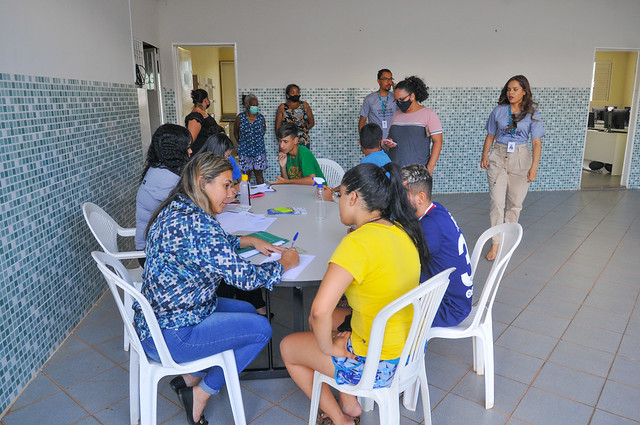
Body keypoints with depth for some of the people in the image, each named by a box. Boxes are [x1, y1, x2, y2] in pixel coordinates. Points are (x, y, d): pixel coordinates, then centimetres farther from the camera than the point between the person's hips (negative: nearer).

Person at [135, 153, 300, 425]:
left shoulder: (175, 209, 4)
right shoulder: (196, 222, -27)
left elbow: (215, 244, 23)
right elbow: (244, 277, -24)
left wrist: (250, 241, 11)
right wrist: (285, 262, -8)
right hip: (169, 336, -10)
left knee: (247, 310, 18)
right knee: (261, 329, -3)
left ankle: (191, 376, 20)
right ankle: (201, 393, 11)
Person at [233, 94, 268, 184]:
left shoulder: (261, 118, 0)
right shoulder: (240, 118, -3)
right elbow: (236, 133, 10)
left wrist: (257, 141, 11)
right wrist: (242, 143, 13)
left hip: (259, 150, 1)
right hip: (244, 151, -1)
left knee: (259, 173, 5)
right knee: (246, 174, 4)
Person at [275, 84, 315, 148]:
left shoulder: (305, 105, 8)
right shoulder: (282, 107, 5)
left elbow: (312, 122, 12)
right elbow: (278, 126, 4)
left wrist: (304, 130, 0)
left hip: (304, 142, 1)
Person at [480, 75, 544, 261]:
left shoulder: (532, 114, 2)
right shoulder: (498, 111, 5)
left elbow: (536, 143, 0)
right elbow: (490, 136, 10)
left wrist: (534, 167, -7)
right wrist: (485, 155, -4)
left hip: (520, 159, 0)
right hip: (498, 158, 0)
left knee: (515, 203, 7)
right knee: (496, 201, -8)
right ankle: (496, 242, -2)